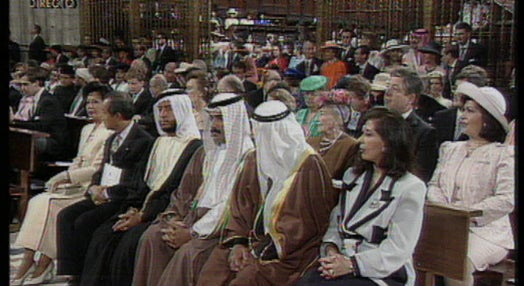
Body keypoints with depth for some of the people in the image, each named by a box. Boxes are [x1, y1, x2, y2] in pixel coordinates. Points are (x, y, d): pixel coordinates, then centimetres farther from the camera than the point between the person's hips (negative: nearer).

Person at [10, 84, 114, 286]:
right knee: (37, 201, -13)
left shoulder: (109, 133, -10)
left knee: (49, 203, -23)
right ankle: (28, 261, -20)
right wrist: (61, 178, 4)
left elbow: (98, 169, -16)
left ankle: (44, 265, -16)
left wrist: (66, 176, -14)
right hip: (75, 185, 8)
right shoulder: (87, 129, 21)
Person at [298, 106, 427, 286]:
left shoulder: (410, 188, -5)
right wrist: (331, 249, -7)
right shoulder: (353, 175, 16)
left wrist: (351, 264, -18)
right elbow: (336, 221, 14)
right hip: (342, 264, 5)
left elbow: (398, 249, -11)